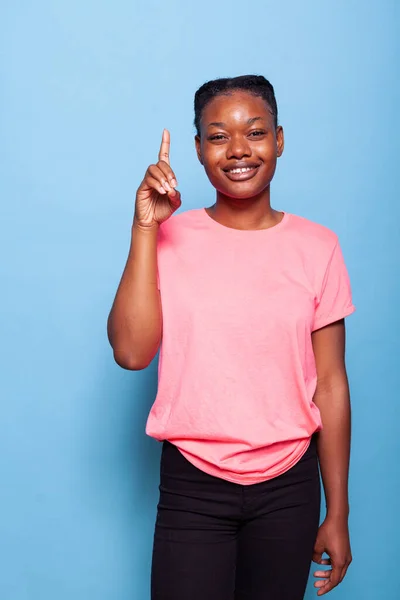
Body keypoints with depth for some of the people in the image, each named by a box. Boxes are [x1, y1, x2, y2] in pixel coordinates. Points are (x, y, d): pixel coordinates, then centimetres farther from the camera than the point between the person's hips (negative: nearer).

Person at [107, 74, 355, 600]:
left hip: (288, 486, 1)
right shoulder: (169, 237, -2)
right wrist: (145, 226, -16)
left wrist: (337, 515, 3)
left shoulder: (317, 247, -2)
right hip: (192, 485, -1)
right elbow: (131, 351, -14)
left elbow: (331, 386, 0)